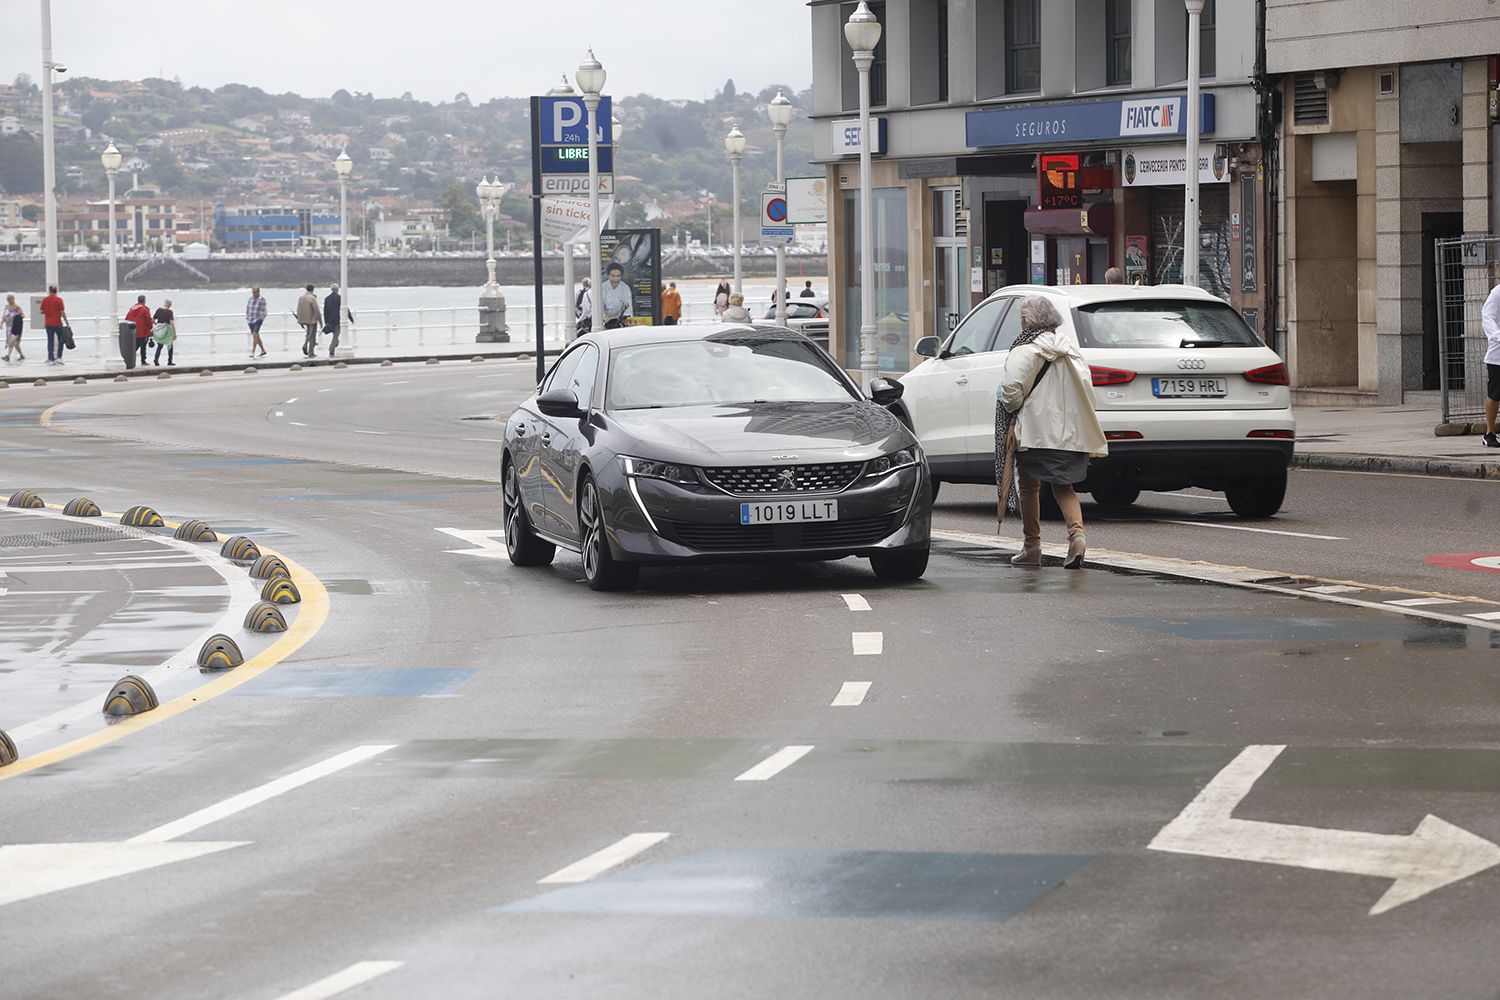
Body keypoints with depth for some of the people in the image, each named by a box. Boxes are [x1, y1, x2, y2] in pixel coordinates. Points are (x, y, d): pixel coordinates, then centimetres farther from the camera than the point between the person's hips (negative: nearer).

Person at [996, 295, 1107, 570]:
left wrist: (1013, 411, 1)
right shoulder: (1070, 349, 7)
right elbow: (1086, 386, 6)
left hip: (1034, 431, -5)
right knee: (1063, 486, 13)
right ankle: (1076, 533, -11)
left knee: (1029, 487, 9)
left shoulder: (1024, 351, -12)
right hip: (1069, 431, 5)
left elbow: (1011, 390, -19)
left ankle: (1032, 546, 15)